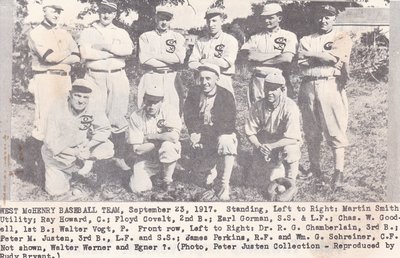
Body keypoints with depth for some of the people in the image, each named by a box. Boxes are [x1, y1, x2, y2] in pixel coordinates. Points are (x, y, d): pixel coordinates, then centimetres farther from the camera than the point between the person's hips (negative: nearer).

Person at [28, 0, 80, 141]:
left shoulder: (64, 33, 17)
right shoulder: (36, 33, -1)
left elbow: (77, 57, 6)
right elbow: (49, 56, -16)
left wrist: (56, 58, -7)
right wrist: (67, 52, -1)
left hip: (64, 78, 5)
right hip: (45, 79, -5)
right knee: (45, 115, -8)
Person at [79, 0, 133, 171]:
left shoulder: (121, 33, 15)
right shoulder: (88, 32, 9)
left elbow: (128, 49, -7)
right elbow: (85, 53, -9)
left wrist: (105, 45, -11)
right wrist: (114, 53, -8)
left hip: (118, 78, 2)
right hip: (95, 78, -1)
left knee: (118, 119, 2)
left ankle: (119, 157, 8)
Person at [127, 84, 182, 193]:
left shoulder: (169, 111, -15)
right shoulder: (136, 117, -13)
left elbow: (174, 137, -31)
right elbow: (137, 149, -15)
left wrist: (149, 137, -20)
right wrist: (161, 139, -21)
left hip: (166, 155, -1)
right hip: (145, 158, 1)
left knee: (168, 145, -35)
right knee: (138, 187, -18)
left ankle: (167, 181, -11)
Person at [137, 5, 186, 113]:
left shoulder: (177, 37, 12)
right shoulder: (145, 37, 10)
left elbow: (180, 58, -6)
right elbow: (144, 59, -6)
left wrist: (155, 55, -6)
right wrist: (170, 61, -6)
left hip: (172, 80, 1)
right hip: (150, 79, -1)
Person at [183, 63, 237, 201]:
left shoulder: (226, 95, -11)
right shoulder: (194, 93, -1)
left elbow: (228, 125, -18)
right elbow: (189, 118, -4)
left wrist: (202, 133, -26)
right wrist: (194, 134, -25)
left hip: (222, 134, -4)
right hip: (201, 138, 4)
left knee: (225, 141, -35)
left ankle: (224, 185, -24)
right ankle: (211, 170, 16)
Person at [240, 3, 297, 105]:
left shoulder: (289, 36, 7)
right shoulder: (256, 37, 15)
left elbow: (287, 58, -9)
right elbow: (249, 54, -3)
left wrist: (260, 59, -3)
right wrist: (276, 54, -5)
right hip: (258, 80, 3)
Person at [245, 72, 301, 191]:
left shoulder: (290, 107, -23)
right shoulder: (257, 107, -12)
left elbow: (293, 139, -27)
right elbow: (250, 132, -6)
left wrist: (271, 146, -36)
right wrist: (259, 146, -26)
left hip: (285, 144, -2)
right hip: (264, 144, 2)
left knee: (289, 150, -36)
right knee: (263, 179, -10)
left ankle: (290, 181, -11)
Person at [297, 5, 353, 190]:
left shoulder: (342, 38, 8)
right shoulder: (306, 40, 18)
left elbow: (334, 57, -11)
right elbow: (302, 64, 1)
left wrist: (311, 55, -2)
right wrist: (325, 59, -8)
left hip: (331, 86, -4)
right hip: (308, 86, 4)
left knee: (336, 131, -7)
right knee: (311, 132, 7)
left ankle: (339, 172, -4)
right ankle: (314, 168, 17)